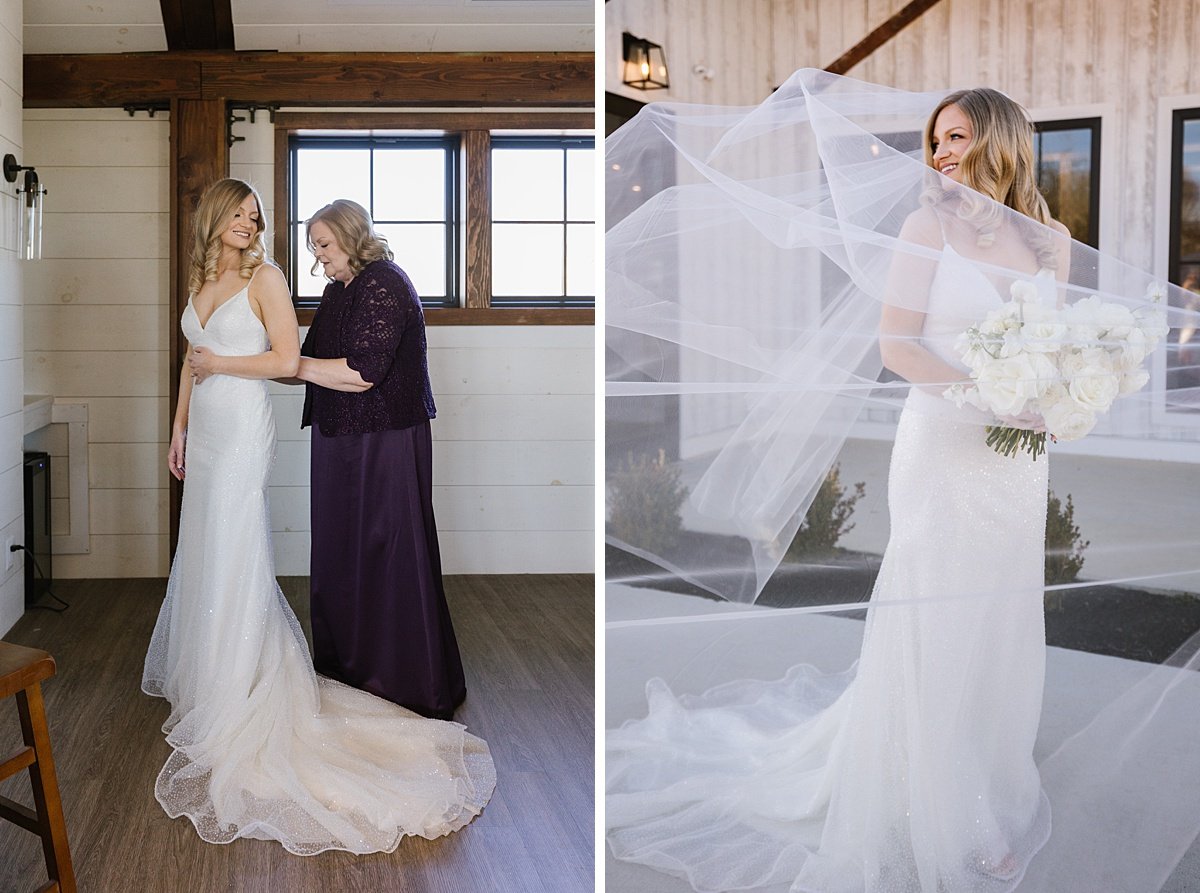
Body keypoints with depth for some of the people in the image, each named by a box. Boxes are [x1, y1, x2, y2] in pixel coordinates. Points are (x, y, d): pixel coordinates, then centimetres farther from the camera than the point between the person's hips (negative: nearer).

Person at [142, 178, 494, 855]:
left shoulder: (264, 276, -7)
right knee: (202, 554, 13)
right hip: (205, 432, 7)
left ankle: (237, 702, 1)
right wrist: (179, 427, 19)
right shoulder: (202, 279, 14)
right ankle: (201, 676, 26)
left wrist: (220, 363, -11)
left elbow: (286, 360, -14)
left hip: (242, 431, -7)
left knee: (232, 559, -6)